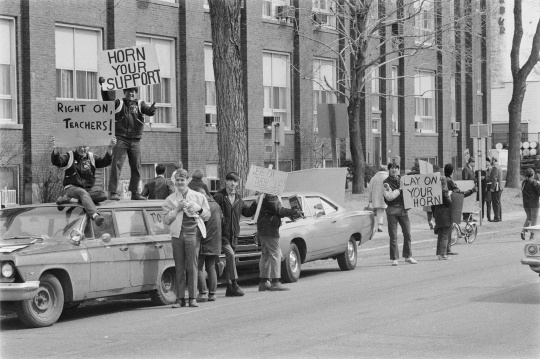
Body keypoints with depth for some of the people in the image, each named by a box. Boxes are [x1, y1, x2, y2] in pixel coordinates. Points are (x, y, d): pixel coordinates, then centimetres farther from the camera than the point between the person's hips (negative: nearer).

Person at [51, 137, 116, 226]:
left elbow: (105, 162, -1)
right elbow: (57, 162, -15)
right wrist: (55, 149, -36)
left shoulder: (91, 157, 11)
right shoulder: (70, 156, 2)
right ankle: (95, 215, -60)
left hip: (88, 188, 4)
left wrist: (110, 149, -17)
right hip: (72, 187, -4)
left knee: (103, 194, -23)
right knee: (83, 193, -37)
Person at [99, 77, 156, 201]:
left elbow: (148, 111, -6)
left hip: (135, 140, 3)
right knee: (116, 165, -9)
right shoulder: (119, 103, 7)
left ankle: (135, 193, 16)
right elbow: (107, 101, -7)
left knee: (136, 167, 7)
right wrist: (104, 88, -20)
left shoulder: (140, 104, 11)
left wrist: (152, 109, -30)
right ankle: (113, 192, -11)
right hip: (120, 138, -3)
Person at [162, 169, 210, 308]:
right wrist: (177, 209, -6)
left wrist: (199, 209, -4)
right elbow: (166, 220, 6)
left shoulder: (198, 197, 13)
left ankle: (192, 298, -2)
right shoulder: (170, 199, 12)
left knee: (192, 266, -5)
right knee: (179, 267, -1)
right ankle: (180, 298, 2)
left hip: (193, 233, -1)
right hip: (177, 234, 1)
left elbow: (207, 216, 15)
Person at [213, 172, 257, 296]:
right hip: (223, 233, -6)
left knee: (229, 258, 10)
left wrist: (257, 203, 13)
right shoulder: (219, 196, -5)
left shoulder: (238, 198, 15)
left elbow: (247, 212, 22)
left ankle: (229, 288, 15)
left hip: (234, 234, 6)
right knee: (230, 254, -21)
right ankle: (234, 285, -21)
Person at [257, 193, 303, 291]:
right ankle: (275, 283, -12)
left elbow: (276, 212, 22)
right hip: (269, 229, -10)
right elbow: (279, 211, -19)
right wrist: (295, 212, -15)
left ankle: (263, 283, 13)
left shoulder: (265, 197, 19)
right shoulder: (270, 198, -13)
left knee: (265, 255, 12)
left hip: (263, 229, 10)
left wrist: (292, 213, 15)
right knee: (275, 254, -9)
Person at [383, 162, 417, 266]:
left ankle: (408, 256, 14)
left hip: (403, 209, 4)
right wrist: (400, 189, -10)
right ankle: (394, 258, 1)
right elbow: (389, 197, -12)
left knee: (407, 233, 3)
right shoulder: (386, 182, 0)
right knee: (393, 235, -3)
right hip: (392, 210, -4)